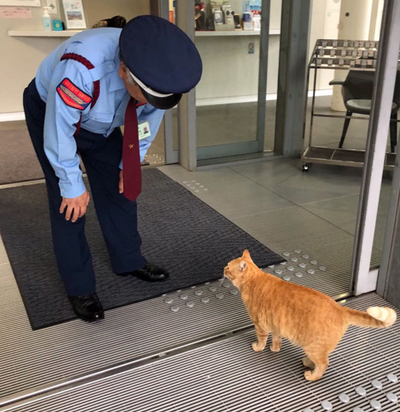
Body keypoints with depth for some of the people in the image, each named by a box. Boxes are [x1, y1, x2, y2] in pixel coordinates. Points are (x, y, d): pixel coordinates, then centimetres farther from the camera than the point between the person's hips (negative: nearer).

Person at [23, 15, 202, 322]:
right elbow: (59, 132, -32)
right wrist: (72, 186, -20)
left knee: (120, 189, 5)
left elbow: (148, 121, -6)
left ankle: (129, 261, 25)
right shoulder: (81, 69, -44)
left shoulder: (155, 73, -25)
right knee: (70, 203, -9)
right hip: (51, 113, -5)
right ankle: (79, 288, 6)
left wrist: (130, 165, 0)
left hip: (103, 123, 5)